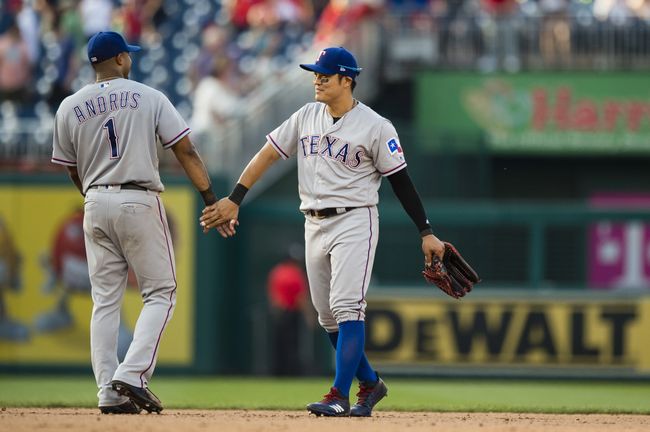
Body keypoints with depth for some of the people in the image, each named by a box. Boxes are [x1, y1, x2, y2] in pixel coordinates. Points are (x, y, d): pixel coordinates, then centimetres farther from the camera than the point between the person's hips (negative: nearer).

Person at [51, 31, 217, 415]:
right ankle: (133, 374, -13)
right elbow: (186, 151, -5)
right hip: (140, 202, -4)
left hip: (95, 207, 4)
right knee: (160, 293, 4)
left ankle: (109, 392, 2)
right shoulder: (150, 98, -1)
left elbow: (74, 171, 12)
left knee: (105, 301, 8)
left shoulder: (70, 108, 6)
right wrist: (211, 198, -2)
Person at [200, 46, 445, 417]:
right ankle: (370, 384, 26)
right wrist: (234, 200, 1)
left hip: (355, 221, -6)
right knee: (327, 317, 9)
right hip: (315, 225, 6)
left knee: (346, 307, -16)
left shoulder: (376, 127, -9)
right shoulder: (307, 117, 7)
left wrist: (426, 233, -7)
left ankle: (340, 397, -18)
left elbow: (401, 180, -6)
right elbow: (268, 154, 8)